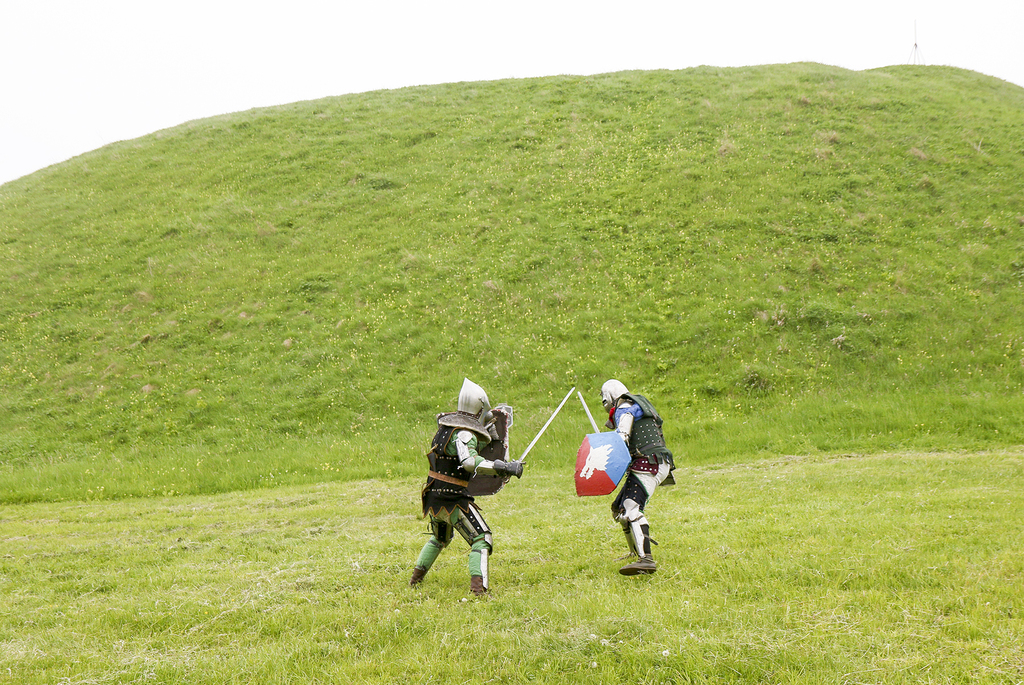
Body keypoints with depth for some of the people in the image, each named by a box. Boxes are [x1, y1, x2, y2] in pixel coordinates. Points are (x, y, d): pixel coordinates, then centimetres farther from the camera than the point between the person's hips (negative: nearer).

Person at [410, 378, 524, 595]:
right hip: (453, 499, -9)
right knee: (481, 539, -8)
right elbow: (470, 462, -37)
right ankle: (478, 585, -24)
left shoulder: (447, 422, 8)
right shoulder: (464, 433, -19)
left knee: (440, 538, 31)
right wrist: (503, 467, -38)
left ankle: (416, 577, 36)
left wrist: (488, 429, 17)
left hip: (433, 497, 9)